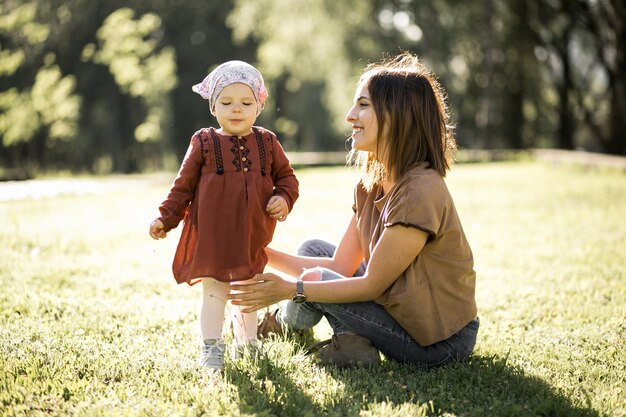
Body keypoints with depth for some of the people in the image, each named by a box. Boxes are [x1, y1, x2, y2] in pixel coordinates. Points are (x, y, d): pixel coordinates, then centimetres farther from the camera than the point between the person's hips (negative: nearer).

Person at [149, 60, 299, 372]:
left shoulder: (267, 143, 4)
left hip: (252, 237, 3)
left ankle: (247, 344, 32)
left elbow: (286, 177, 11)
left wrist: (284, 199, -9)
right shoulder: (204, 143, -3)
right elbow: (184, 185, 1)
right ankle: (211, 348, 11)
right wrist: (166, 218, -3)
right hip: (211, 237, -3)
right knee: (214, 292, 0)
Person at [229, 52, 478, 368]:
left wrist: (289, 289, -18)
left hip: (439, 341, -9)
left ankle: (283, 323, 21)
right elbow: (341, 267, 2)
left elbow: (372, 284, -21)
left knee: (316, 281, -11)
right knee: (312, 250, 11)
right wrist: (264, 254, -4)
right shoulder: (371, 186, 3)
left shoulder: (420, 193, -26)